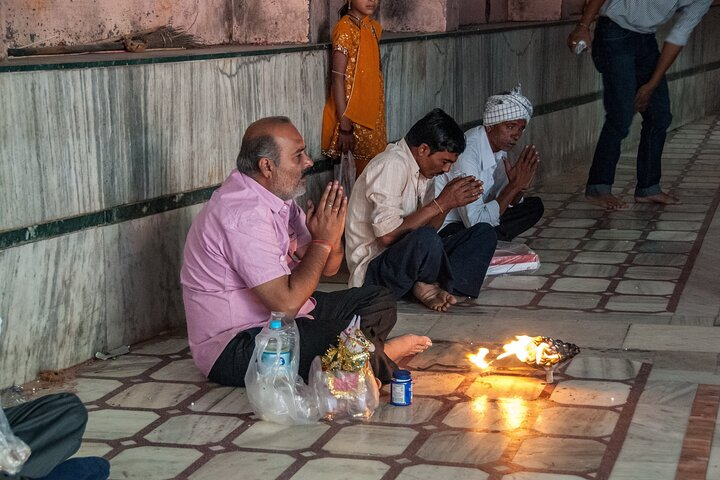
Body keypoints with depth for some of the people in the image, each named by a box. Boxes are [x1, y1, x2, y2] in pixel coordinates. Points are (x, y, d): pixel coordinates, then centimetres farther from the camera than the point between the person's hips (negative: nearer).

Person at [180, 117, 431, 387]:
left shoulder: (277, 197, 6)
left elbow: (328, 269, 13)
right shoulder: (245, 214, -25)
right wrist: (322, 240, -17)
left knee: (378, 303, 10)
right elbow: (287, 303, -29)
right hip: (234, 350, -10)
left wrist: (333, 234, -10)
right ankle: (380, 359, 4)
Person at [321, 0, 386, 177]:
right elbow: (337, 79, -18)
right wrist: (344, 126, -21)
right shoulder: (345, 28, -15)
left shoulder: (373, 27, 9)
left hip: (373, 114, 7)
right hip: (354, 117, -7)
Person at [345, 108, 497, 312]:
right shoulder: (391, 165, -18)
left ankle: (431, 287, -15)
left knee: (484, 233, 0)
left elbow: (427, 225, 12)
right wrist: (440, 204, -21)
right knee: (425, 239, -39)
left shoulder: (420, 169, 11)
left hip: (407, 256, 10)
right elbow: (387, 235, -26)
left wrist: (448, 202, -7)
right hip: (372, 270, -10)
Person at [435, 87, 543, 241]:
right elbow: (475, 221, -30)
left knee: (535, 206, 4)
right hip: (444, 228, -9)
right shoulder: (467, 153, -28)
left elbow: (509, 203, 9)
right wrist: (515, 185, -26)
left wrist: (520, 186, -14)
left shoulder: (500, 145, 0)